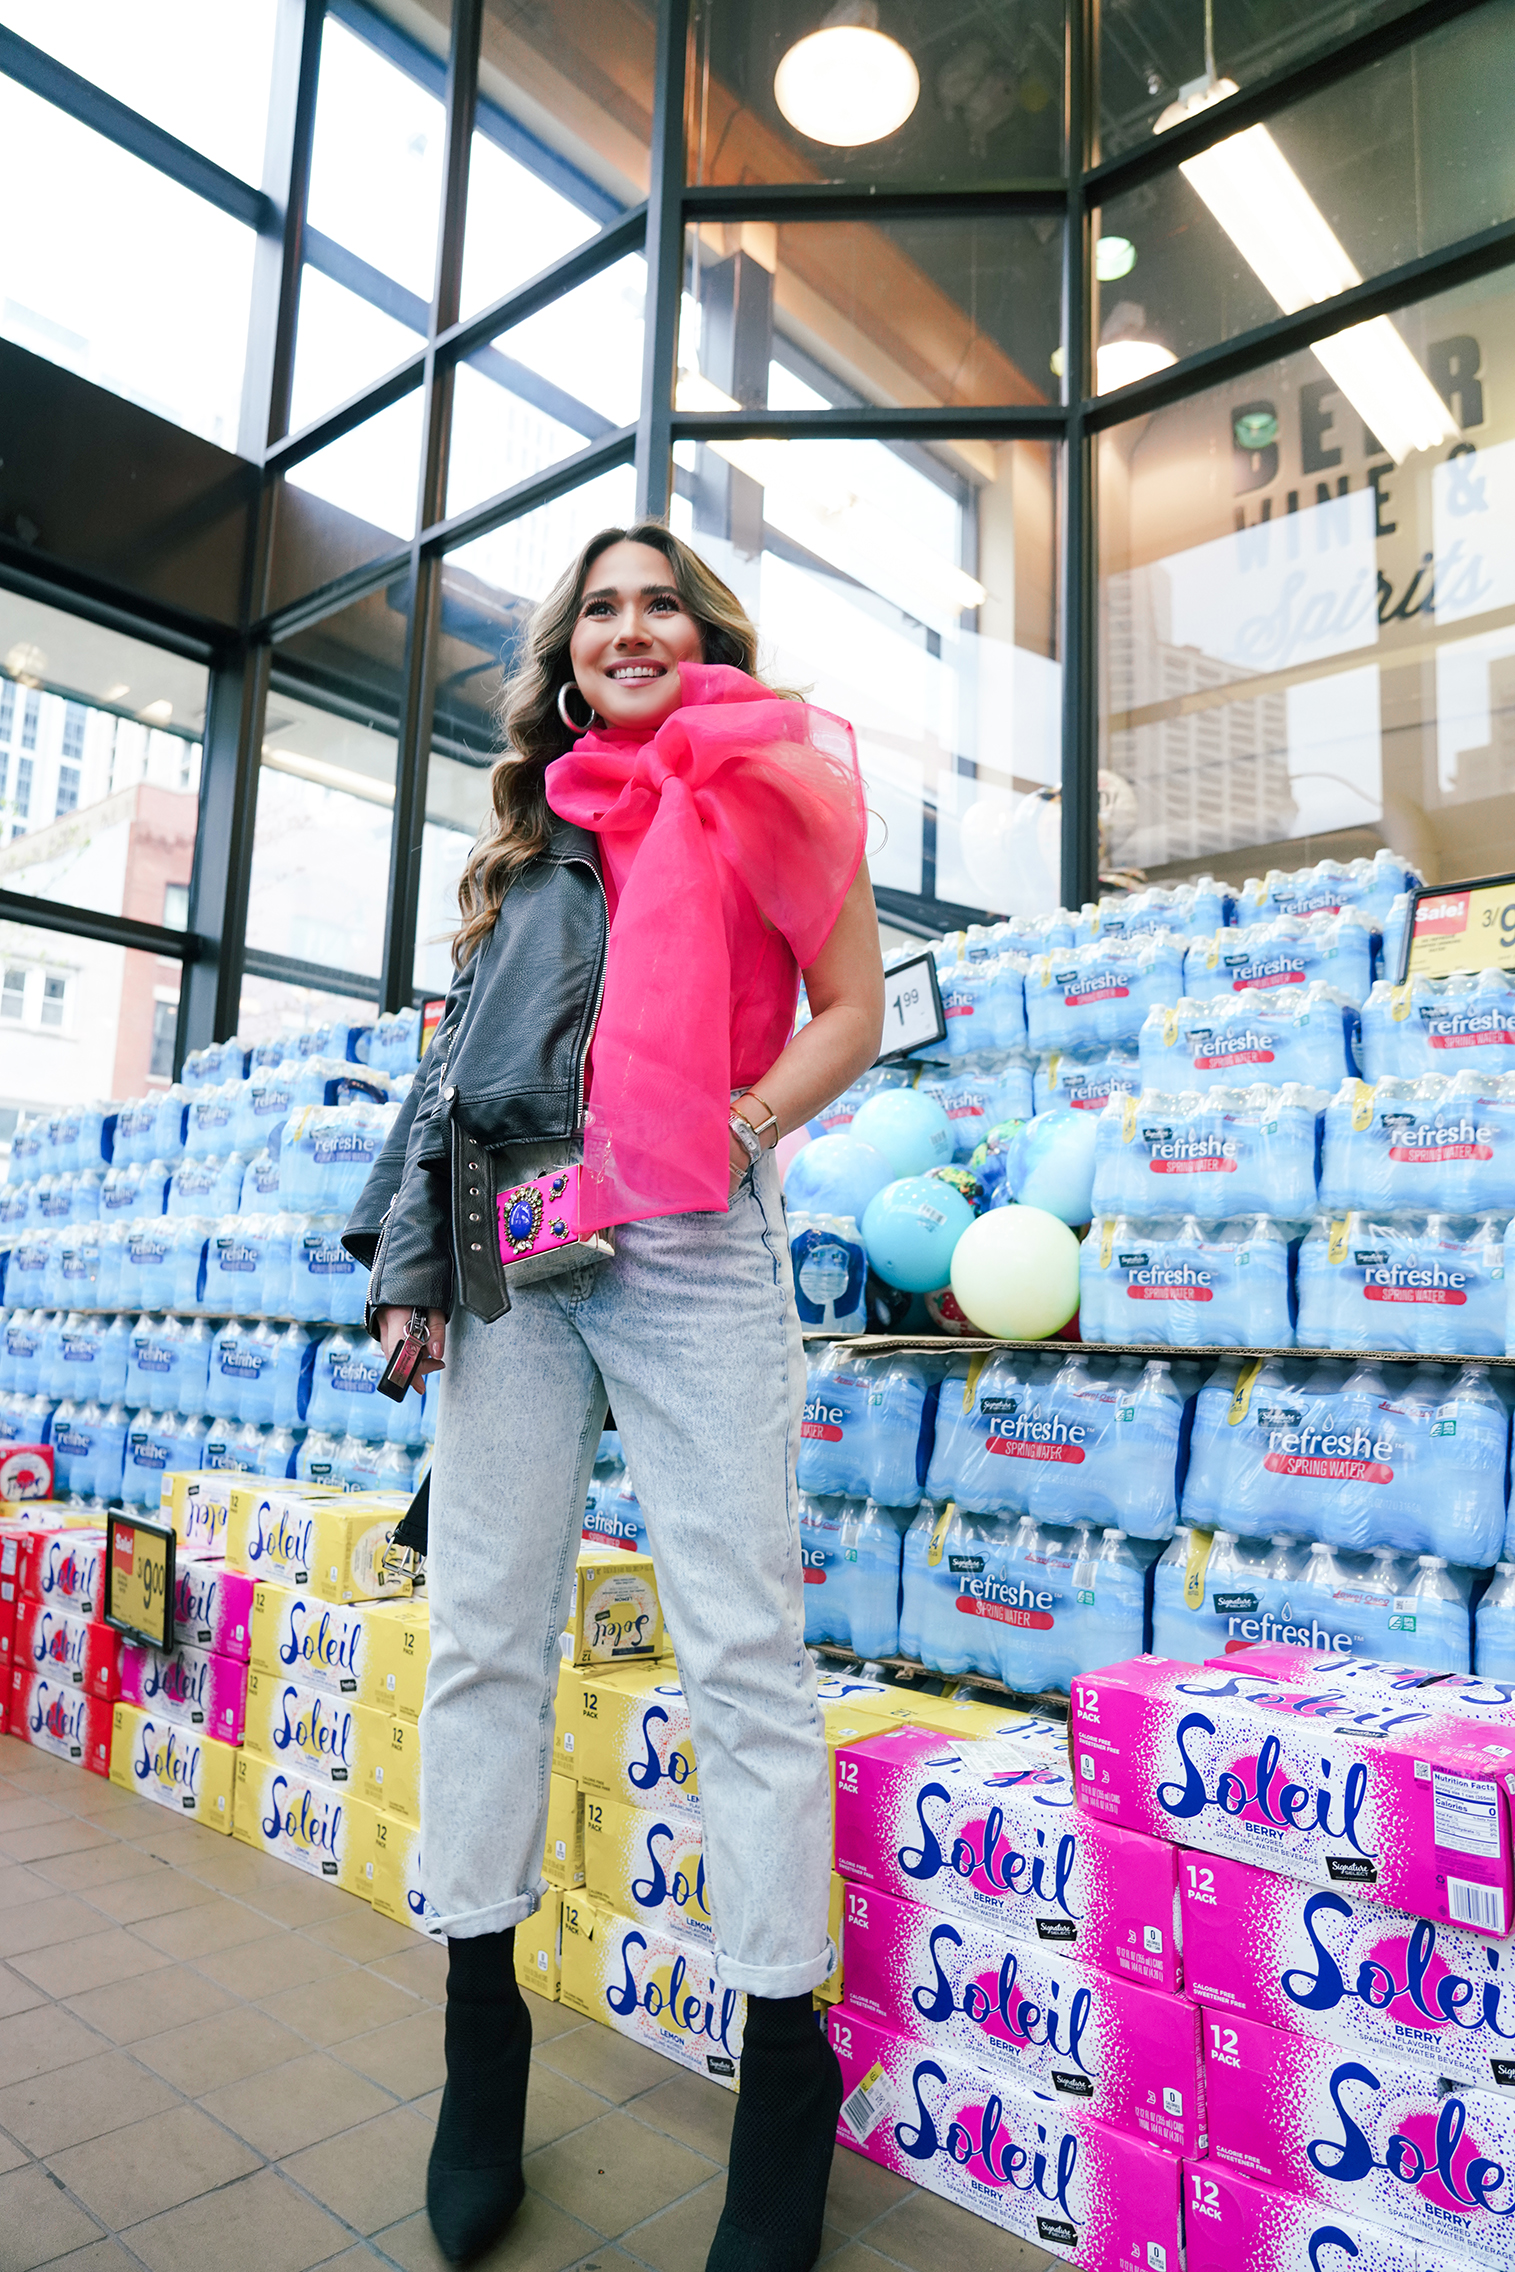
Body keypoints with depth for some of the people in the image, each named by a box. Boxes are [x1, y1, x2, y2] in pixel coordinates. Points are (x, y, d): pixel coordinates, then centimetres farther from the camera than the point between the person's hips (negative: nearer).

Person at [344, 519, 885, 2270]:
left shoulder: (761, 784, 11)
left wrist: (740, 1122, -13)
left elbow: (851, 1010, 4)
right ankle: (482, 2041, 24)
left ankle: (784, 2076, 12)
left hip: (687, 1250, -4)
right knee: (482, 1633, 6)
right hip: (506, 1253, 5)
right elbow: (463, 1053, 19)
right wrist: (411, 1256, 10)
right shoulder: (528, 833, 22)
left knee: (740, 1650, -3)